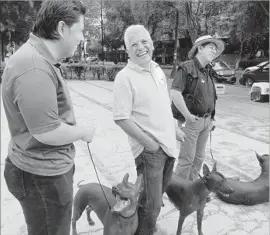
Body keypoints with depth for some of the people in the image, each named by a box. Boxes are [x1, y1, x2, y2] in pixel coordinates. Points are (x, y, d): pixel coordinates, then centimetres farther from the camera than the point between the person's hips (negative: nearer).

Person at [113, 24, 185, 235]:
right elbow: (122, 118, -20)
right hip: (150, 149, -8)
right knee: (151, 205, 2)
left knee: (160, 191, 25)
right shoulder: (125, 77, -17)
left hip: (168, 144, 8)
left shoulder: (158, 69, 7)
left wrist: (175, 129, 17)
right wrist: (148, 142, -19)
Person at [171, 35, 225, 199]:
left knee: (199, 157, 17)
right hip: (191, 121, -8)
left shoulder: (209, 72, 13)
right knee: (187, 158, 1)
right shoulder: (187, 68, -13)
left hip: (206, 121, 8)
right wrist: (188, 116, -20)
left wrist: (211, 118, 13)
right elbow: (175, 93, -23)